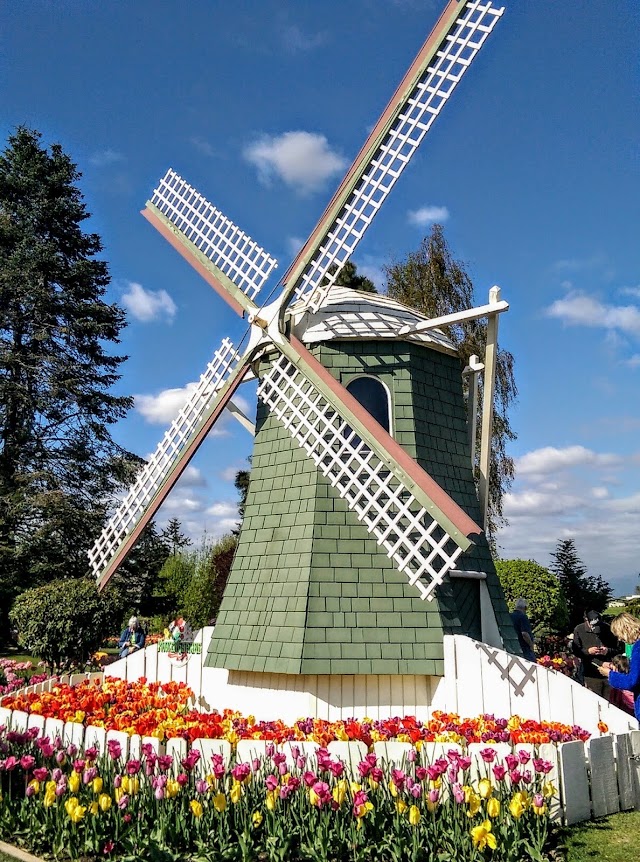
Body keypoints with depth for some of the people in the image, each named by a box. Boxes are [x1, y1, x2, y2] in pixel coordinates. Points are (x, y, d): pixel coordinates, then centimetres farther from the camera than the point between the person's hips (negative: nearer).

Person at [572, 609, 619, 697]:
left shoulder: (607, 628, -1)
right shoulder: (579, 630, -4)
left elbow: (617, 649, 6)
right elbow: (576, 651, -2)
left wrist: (608, 651, -14)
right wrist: (588, 651, -19)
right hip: (592, 675, -2)